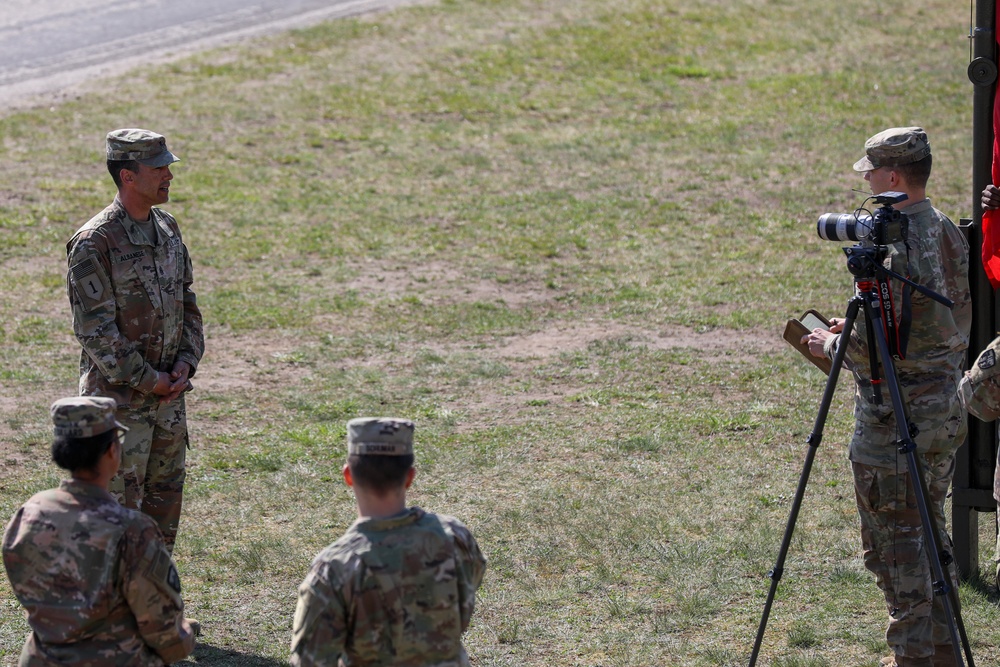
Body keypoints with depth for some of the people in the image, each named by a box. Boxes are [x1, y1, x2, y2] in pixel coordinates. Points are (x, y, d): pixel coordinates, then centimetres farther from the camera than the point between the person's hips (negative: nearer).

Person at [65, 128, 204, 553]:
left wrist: (185, 363, 0)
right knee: (119, 501, -3)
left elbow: (187, 304, 15)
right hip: (119, 396, -7)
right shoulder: (94, 243, -16)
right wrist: (148, 379, -16)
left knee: (165, 496, 14)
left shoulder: (167, 228, 8)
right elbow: (94, 328, -18)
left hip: (168, 393, 7)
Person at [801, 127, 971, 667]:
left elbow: (871, 347, -23)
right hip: (947, 408, 9)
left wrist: (830, 344, -2)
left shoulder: (889, 248, -20)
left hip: (896, 417, -9)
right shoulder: (949, 234, 7)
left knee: (894, 541, 0)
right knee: (930, 530, 18)